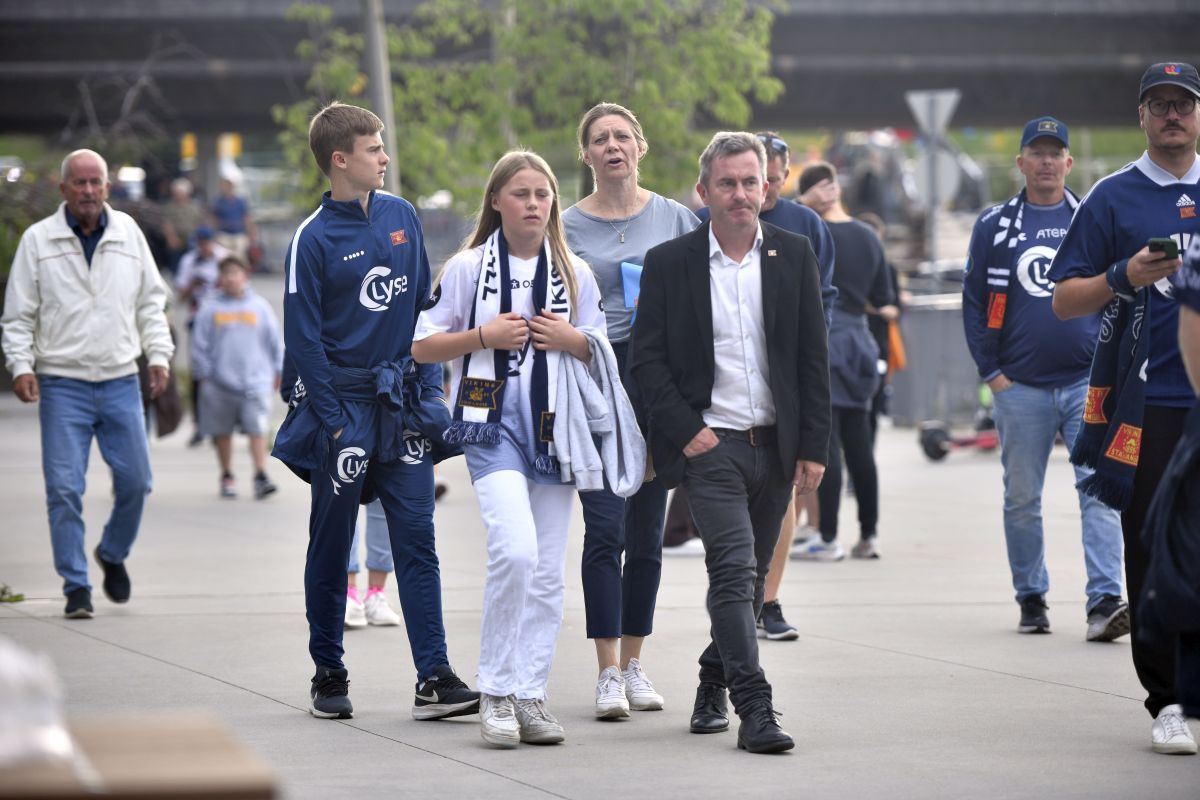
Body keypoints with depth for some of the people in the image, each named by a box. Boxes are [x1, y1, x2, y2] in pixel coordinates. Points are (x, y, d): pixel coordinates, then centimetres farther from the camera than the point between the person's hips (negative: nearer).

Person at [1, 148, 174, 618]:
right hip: (62, 385, -2)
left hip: (121, 382, 2)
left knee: (135, 481, 2)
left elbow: (151, 301, 14)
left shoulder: (128, 234, 7)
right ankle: (76, 588, 2)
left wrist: (158, 354, 4)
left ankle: (113, 554, 30)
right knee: (64, 489, -6)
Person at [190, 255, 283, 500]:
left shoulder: (260, 307, 6)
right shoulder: (210, 309, 2)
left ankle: (260, 476, -12)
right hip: (221, 382, 1)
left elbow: (275, 341, 12)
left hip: (255, 381, -1)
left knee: (257, 429, -11)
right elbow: (200, 344, 4)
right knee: (223, 432, 9)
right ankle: (226, 477, 20)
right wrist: (203, 374, 0)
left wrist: (278, 371, 12)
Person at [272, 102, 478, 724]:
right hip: (342, 402, -4)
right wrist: (333, 421, -12)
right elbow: (303, 337, -8)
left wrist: (429, 388, 8)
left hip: (403, 403, 4)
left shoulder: (402, 216, 7)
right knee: (331, 545, 6)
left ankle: (434, 679, -7)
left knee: (417, 539, -3)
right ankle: (328, 675, 17)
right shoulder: (313, 238, -8)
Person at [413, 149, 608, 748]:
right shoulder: (468, 267, 3)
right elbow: (422, 347, 4)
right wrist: (483, 335, -10)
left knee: (547, 571, 3)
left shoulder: (575, 273, 11)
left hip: (554, 426, 4)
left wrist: (571, 340, -4)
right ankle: (495, 692, -13)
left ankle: (530, 696, 10)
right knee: (515, 548, -22)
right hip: (492, 421, -4)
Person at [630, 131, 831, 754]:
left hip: (776, 445, 4)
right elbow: (647, 359, -1)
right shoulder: (669, 263, -2)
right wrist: (686, 431, -10)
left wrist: (814, 447, 0)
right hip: (710, 444, -4)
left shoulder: (793, 256, 5)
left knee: (749, 579, 12)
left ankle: (713, 688, 30)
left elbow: (813, 357, 6)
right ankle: (755, 709, -17)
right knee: (735, 573, -14)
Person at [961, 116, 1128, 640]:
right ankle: (1031, 599, 18)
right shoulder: (994, 226, 7)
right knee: (1022, 499, 6)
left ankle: (1105, 601, -16)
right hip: (1020, 387, 1)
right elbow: (974, 303, 8)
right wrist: (991, 372, 1)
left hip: (1089, 381, 0)